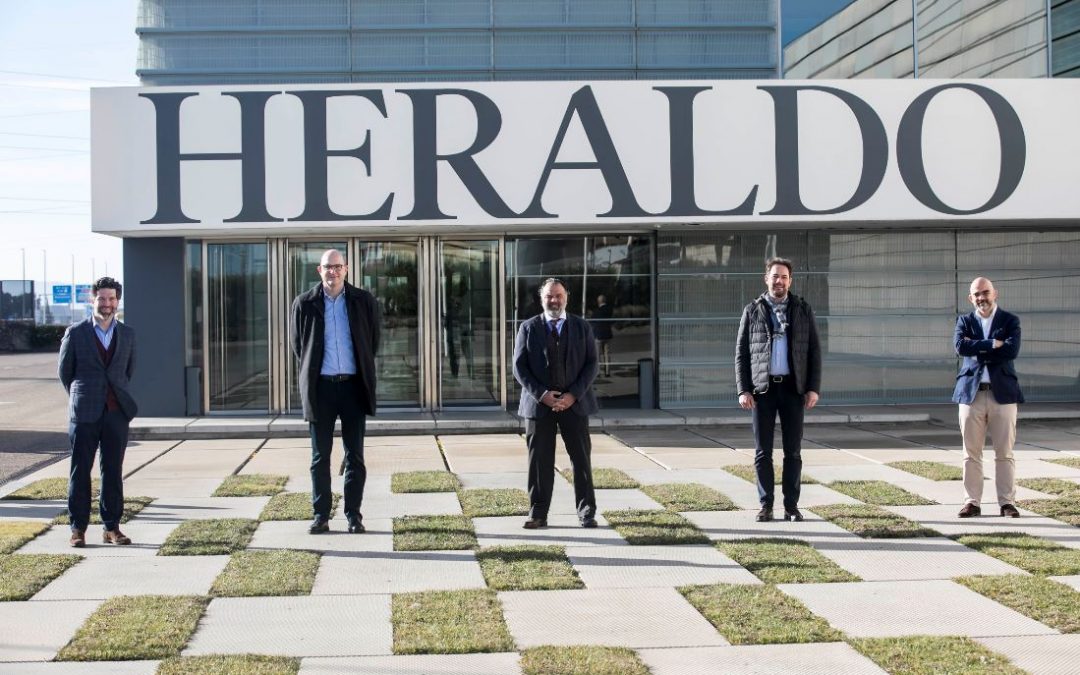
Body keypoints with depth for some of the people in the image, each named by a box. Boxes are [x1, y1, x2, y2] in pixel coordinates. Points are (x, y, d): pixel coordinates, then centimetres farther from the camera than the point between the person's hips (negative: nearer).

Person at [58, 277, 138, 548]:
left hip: (117, 413, 2)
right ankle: (78, 528, 7)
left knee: (113, 471, 5)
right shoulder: (75, 333, 1)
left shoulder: (127, 334, 9)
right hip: (84, 414, -2)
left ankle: (112, 527, 11)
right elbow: (64, 371, 10)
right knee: (80, 471, 2)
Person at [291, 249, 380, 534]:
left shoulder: (364, 301, 2)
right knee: (320, 456, 4)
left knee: (355, 455, 2)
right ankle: (321, 515, 9)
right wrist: (311, 371, 11)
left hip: (353, 385, 0)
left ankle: (353, 514, 8)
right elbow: (298, 345, 12)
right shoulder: (305, 304, 1)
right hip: (320, 386, 0)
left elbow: (373, 341, 12)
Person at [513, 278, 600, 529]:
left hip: (574, 402, 1)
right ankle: (538, 514, 6)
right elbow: (519, 367, 1)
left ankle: (586, 512, 9)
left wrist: (573, 395, -11)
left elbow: (591, 364, 2)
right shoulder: (528, 328, 4)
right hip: (539, 403, 0)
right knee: (539, 461, 1)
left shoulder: (582, 327, 6)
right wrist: (541, 395, -12)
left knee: (581, 459, 1)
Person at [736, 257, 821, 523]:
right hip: (763, 389, 0)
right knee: (762, 451, 1)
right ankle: (766, 506, 8)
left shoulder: (803, 310, 7)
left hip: (793, 388, 0)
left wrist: (814, 388, -4)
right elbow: (741, 354, 4)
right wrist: (743, 390, -5)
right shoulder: (752, 311, 5)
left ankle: (791, 506, 8)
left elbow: (814, 351, 5)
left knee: (793, 451, 2)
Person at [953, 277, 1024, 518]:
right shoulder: (964, 321, 10)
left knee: (1004, 453, 1)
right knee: (971, 453, 2)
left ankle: (1007, 502, 6)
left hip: (1003, 392, -1)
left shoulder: (1010, 321, 5)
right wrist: (992, 344, -13)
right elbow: (960, 346, -10)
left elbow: (1011, 350, -13)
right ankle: (972, 502, 8)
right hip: (971, 392, 1)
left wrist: (977, 348, -9)